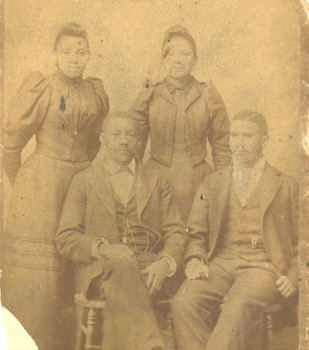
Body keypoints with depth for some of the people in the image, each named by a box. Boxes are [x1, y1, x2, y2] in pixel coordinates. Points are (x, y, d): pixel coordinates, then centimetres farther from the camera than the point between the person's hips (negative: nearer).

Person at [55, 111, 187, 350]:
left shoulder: (157, 183, 18)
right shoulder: (84, 182, 14)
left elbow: (176, 232, 10)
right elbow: (65, 238, 5)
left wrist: (165, 263, -14)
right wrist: (103, 248, -16)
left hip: (148, 267, 1)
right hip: (98, 267, -1)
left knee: (120, 285, -36)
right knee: (122, 266, -37)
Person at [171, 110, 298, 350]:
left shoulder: (286, 186, 15)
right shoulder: (212, 184, 21)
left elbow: (300, 242, 13)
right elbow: (196, 233, 16)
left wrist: (294, 277, -3)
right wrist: (194, 258, -5)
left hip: (263, 265, -2)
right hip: (220, 265, 3)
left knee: (238, 307, -35)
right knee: (183, 303, -28)